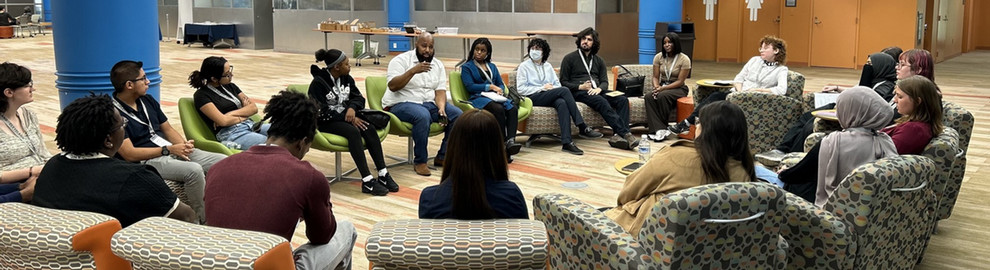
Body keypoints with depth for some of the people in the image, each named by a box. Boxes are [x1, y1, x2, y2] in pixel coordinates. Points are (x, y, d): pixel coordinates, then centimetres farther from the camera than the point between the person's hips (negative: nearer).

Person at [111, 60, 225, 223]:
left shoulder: (147, 100, 15)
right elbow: (129, 154, -16)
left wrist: (184, 144, -3)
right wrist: (169, 150, -16)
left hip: (172, 150, 8)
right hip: (147, 160, -8)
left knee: (223, 161, -12)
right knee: (194, 170, -35)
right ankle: (205, 221, -21)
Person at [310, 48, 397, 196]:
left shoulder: (347, 78, 5)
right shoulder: (318, 83, -14)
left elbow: (359, 98, 9)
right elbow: (322, 112, -18)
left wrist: (352, 108, -15)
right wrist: (349, 118, -22)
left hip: (346, 116, 6)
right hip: (326, 123, -6)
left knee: (370, 128, -23)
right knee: (353, 132, -34)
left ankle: (383, 175, -25)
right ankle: (367, 181, -38)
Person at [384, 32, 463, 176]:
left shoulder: (438, 65, 11)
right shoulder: (401, 60, -6)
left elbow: (440, 91, 3)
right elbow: (392, 86, -19)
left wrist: (441, 108, -17)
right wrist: (413, 71, -30)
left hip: (429, 103, 6)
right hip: (401, 104, -6)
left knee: (457, 115, -12)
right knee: (423, 116, -38)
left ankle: (442, 157, -1)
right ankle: (420, 162, -24)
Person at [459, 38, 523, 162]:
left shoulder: (492, 66, 28)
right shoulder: (466, 67, 12)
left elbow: (501, 84, 23)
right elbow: (470, 86, -2)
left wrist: (500, 90, -2)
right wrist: (490, 87, -6)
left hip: (496, 97, 5)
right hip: (479, 97, -5)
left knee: (513, 108, -30)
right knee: (499, 109, -37)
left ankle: (511, 140, -45)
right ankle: (502, 144, -37)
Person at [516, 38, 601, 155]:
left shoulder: (548, 66, 25)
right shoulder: (524, 66, 9)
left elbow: (557, 84, 20)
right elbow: (520, 89, -2)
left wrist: (552, 88, -6)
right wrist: (542, 88, -10)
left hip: (550, 98, 4)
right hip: (533, 98, -4)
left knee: (562, 103, -35)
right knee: (564, 90, -29)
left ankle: (566, 142, -47)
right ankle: (583, 128, -32)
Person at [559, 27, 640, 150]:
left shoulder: (599, 60, 24)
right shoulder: (569, 58, 10)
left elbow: (605, 82, 15)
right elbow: (563, 82, 4)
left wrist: (599, 88, -10)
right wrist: (580, 87, -13)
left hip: (596, 91, 5)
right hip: (578, 92, -5)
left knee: (623, 99, -23)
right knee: (602, 102, -36)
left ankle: (618, 135, -39)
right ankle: (625, 133, -46)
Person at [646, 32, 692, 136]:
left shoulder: (684, 59, -8)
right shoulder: (659, 57, 5)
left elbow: (680, 81, -11)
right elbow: (655, 77, 5)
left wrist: (663, 88, -22)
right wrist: (656, 87, -18)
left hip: (678, 89, -4)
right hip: (662, 86, 4)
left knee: (662, 96, -36)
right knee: (649, 97, -30)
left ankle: (663, 126, -25)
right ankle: (659, 129, -38)